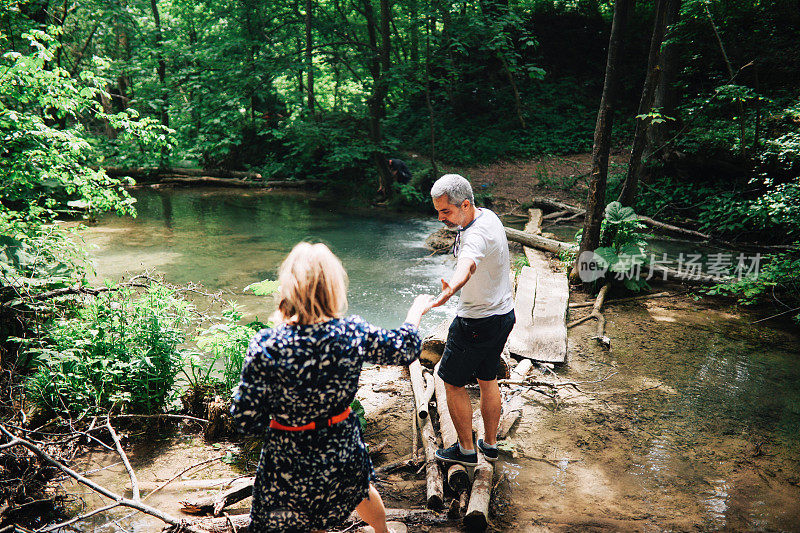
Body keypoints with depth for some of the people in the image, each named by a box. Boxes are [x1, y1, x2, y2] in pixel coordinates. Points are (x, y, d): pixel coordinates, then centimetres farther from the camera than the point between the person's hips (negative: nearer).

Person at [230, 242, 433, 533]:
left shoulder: (266, 346, -26)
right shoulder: (354, 334, -19)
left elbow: (246, 421, -19)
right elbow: (406, 348, 0)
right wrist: (416, 310, 17)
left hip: (287, 461, -3)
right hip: (342, 451, 4)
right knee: (359, 487, 34)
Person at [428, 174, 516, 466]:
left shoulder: (477, 236, -31)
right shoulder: (487, 215, 1)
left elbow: (467, 267, -55)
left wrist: (449, 290, -73)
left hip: (478, 323, -10)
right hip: (504, 313, 10)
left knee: (452, 382, 8)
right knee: (488, 379, 22)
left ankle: (466, 450, 21)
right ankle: (490, 444, 36)